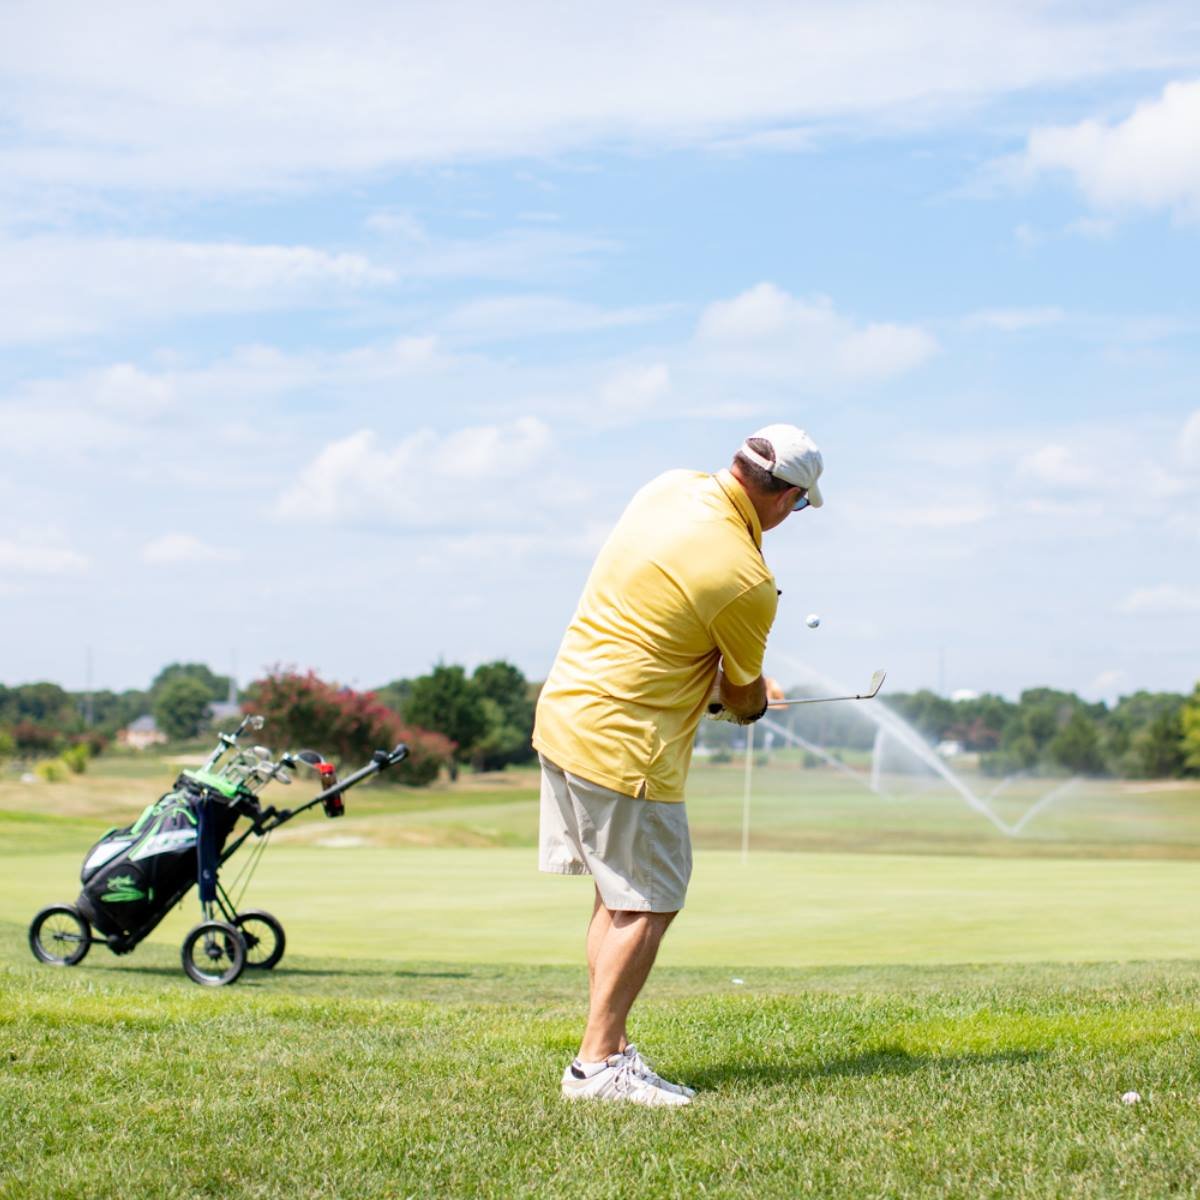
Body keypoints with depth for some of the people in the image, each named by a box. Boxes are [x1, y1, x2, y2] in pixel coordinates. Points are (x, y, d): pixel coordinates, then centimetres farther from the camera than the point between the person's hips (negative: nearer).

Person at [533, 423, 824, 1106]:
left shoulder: (669, 488, 3)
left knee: (620, 894, 16)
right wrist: (755, 702, 22)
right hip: (626, 744, -9)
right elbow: (745, 699, -2)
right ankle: (599, 1065, -1)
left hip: (563, 713, 9)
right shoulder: (748, 582, -19)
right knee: (648, 904, -1)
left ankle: (610, 1045, 18)